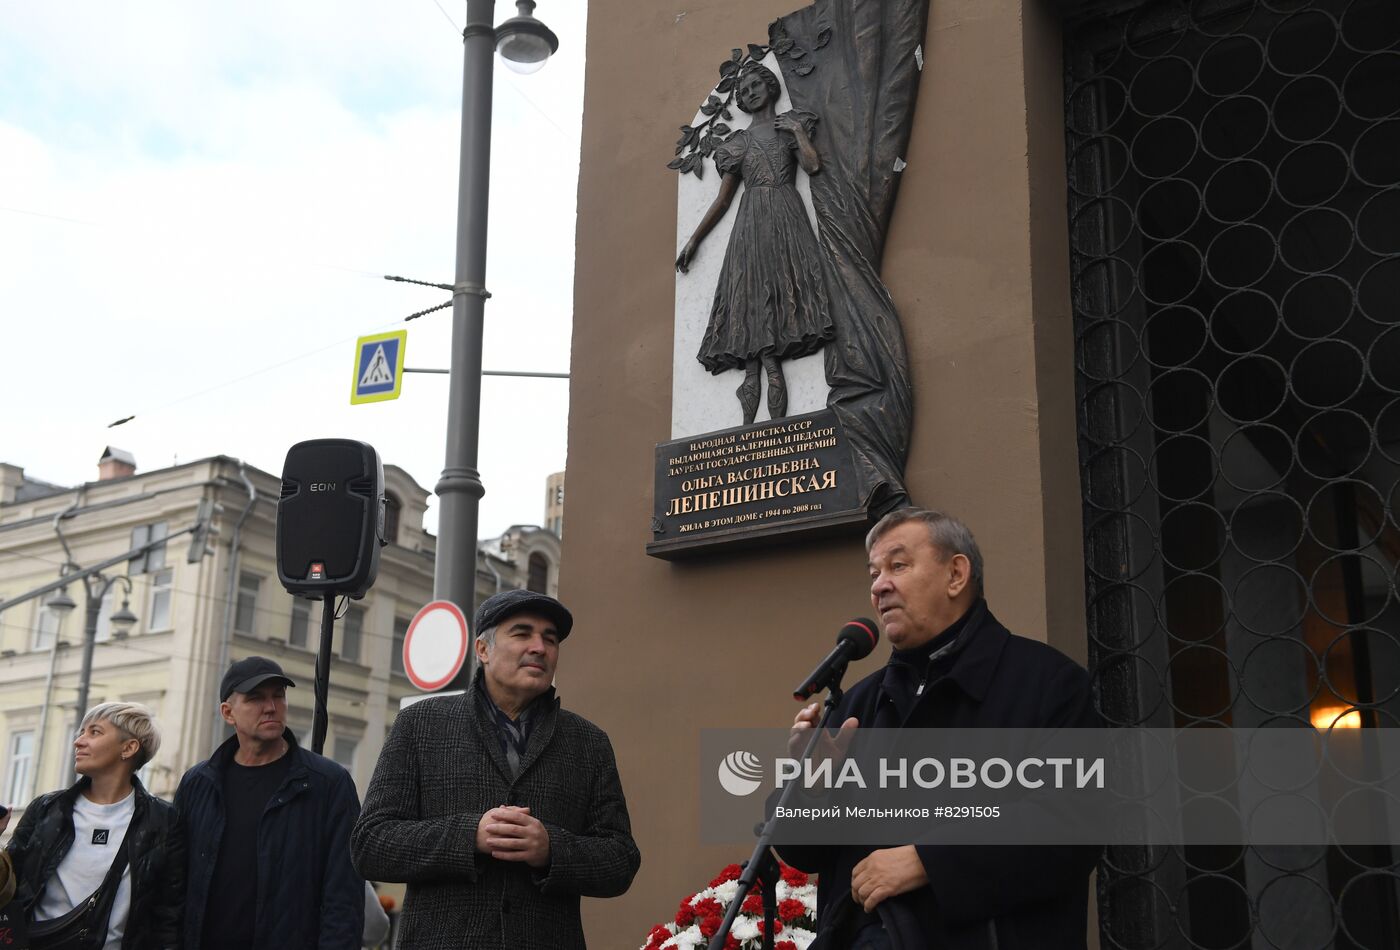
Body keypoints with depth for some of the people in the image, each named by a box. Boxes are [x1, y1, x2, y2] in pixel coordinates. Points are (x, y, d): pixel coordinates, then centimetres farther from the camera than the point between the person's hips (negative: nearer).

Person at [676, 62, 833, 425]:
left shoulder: (790, 125, 16)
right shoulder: (739, 142, 21)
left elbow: (813, 165, -2)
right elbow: (722, 199, 19)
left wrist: (797, 131, 1)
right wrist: (694, 239, 15)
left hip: (785, 218, -2)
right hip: (751, 222, 2)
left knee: (776, 295, -16)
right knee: (752, 297, -13)